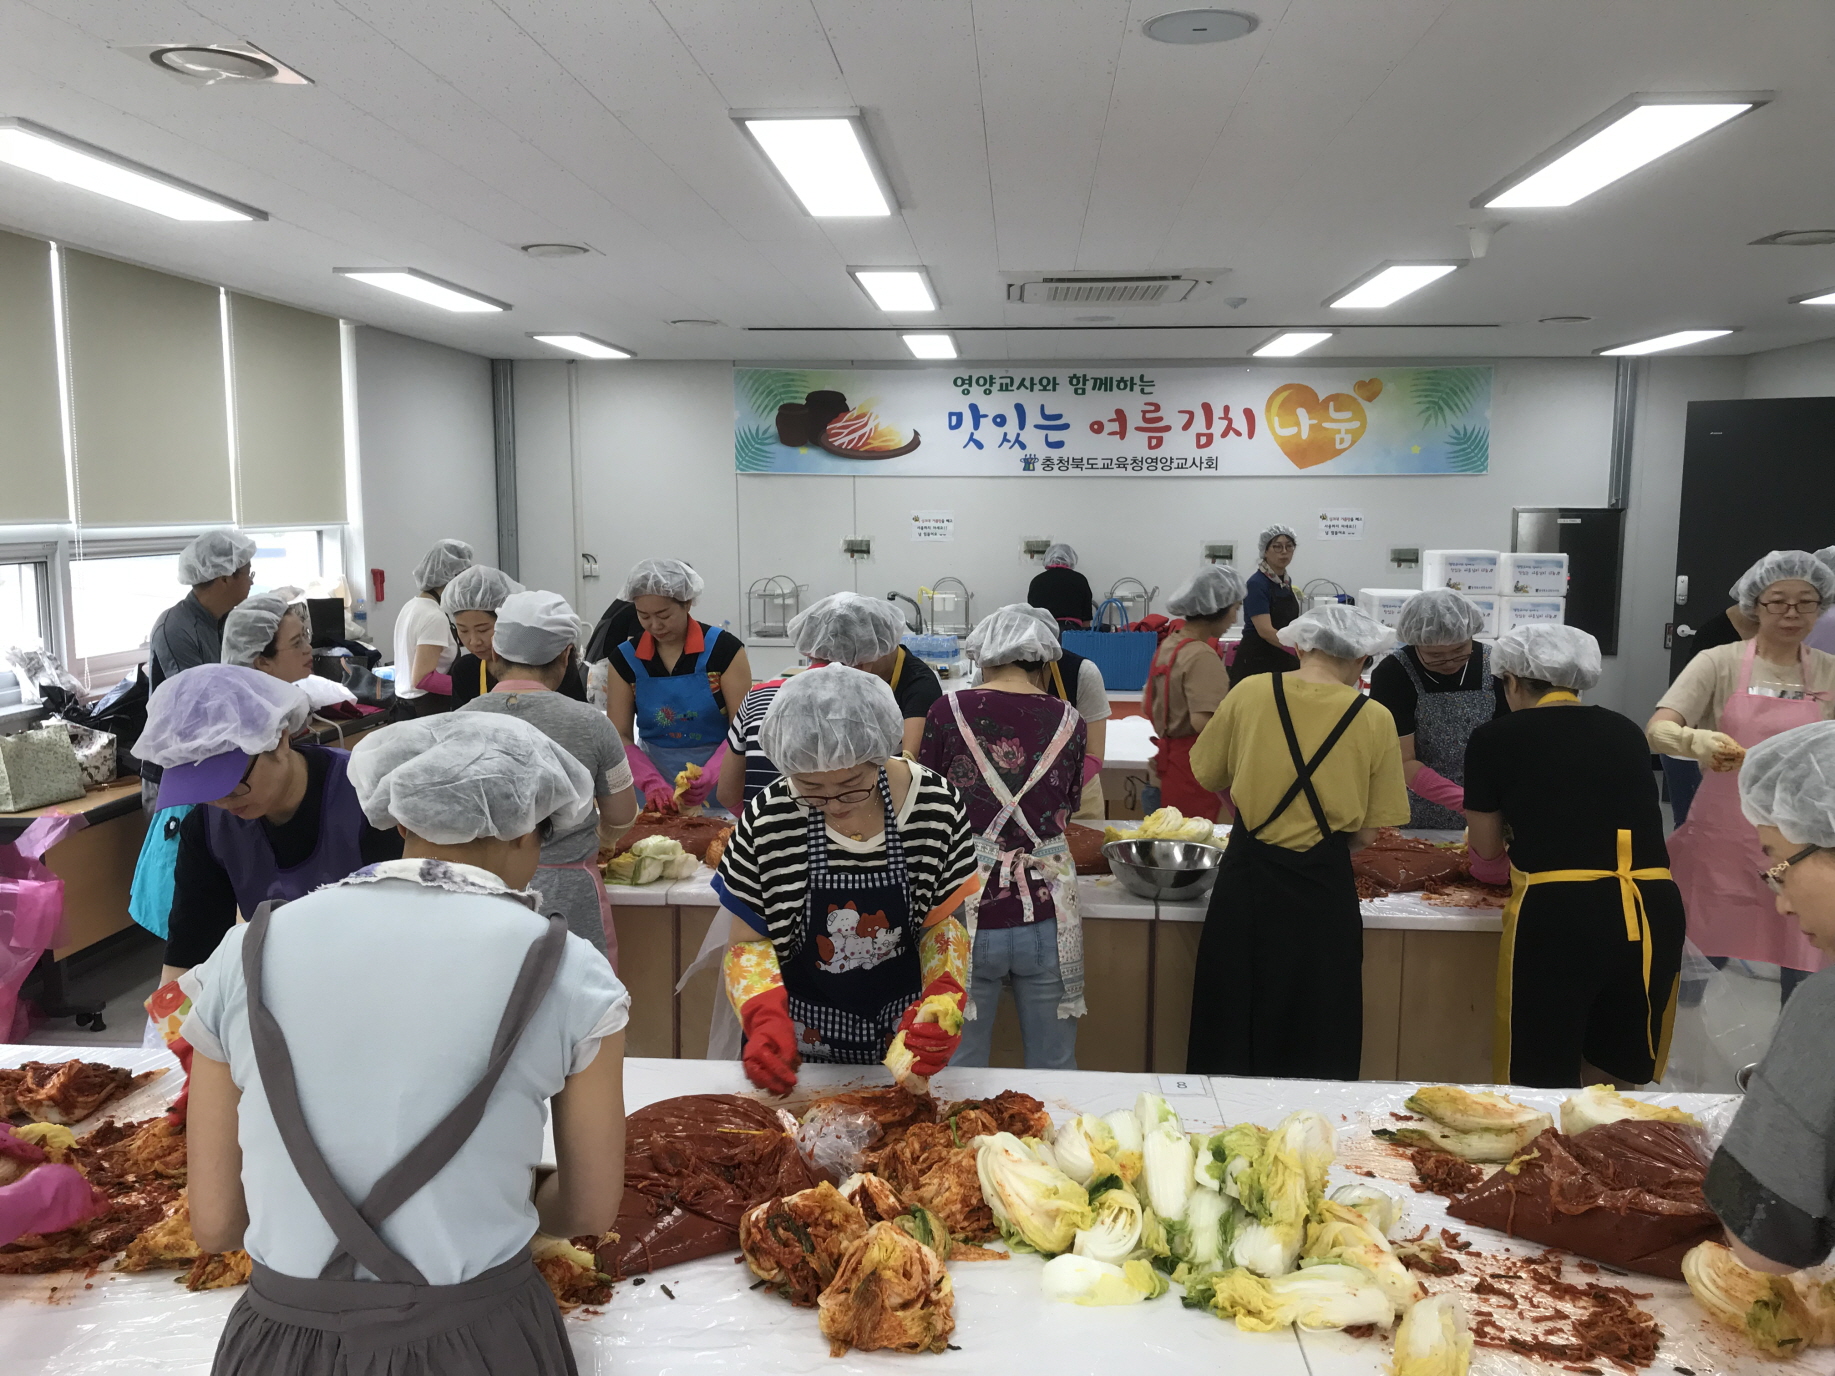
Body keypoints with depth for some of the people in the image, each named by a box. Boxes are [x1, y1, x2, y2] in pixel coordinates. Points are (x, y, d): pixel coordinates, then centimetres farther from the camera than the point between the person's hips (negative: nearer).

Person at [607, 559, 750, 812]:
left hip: (720, 786, -2)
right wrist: (651, 782, -14)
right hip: (656, 773, 2)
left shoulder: (724, 649, -6)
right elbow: (620, 736, 1)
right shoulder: (625, 658, 2)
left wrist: (709, 775, -21)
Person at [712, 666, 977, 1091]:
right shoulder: (766, 820, -19)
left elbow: (944, 922, -4)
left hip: (902, 1031, 1)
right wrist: (765, 1017, -26)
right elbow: (747, 941, -8)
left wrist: (944, 999, -21)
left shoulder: (937, 805, -16)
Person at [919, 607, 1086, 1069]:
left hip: (968, 912, -1)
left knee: (961, 1067, 12)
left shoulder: (949, 712, -4)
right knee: (1054, 1067, 15)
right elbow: (1069, 807, 12)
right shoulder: (1069, 722, 1)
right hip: (1047, 914, 2)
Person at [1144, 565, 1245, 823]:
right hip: (1193, 772, -9)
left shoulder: (1168, 645, 8)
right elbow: (1203, 722, -28)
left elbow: (1147, 707, 16)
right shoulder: (1203, 656, -19)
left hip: (1165, 763, 9)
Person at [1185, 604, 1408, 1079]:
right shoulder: (1375, 720, -6)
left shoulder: (1249, 693, -4)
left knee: (1233, 1032, 15)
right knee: (1317, 1045, 14)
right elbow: (1365, 833, -3)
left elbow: (1210, 775, 8)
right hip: (1324, 886, -1)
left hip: (1247, 879, 1)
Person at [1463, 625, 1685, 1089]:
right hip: (1653, 911, 4)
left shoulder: (1495, 737, 4)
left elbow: (1486, 848, 12)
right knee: (1617, 1077, 23)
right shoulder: (1627, 732, 14)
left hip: (1556, 913, -4)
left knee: (1544, 1083, 12)